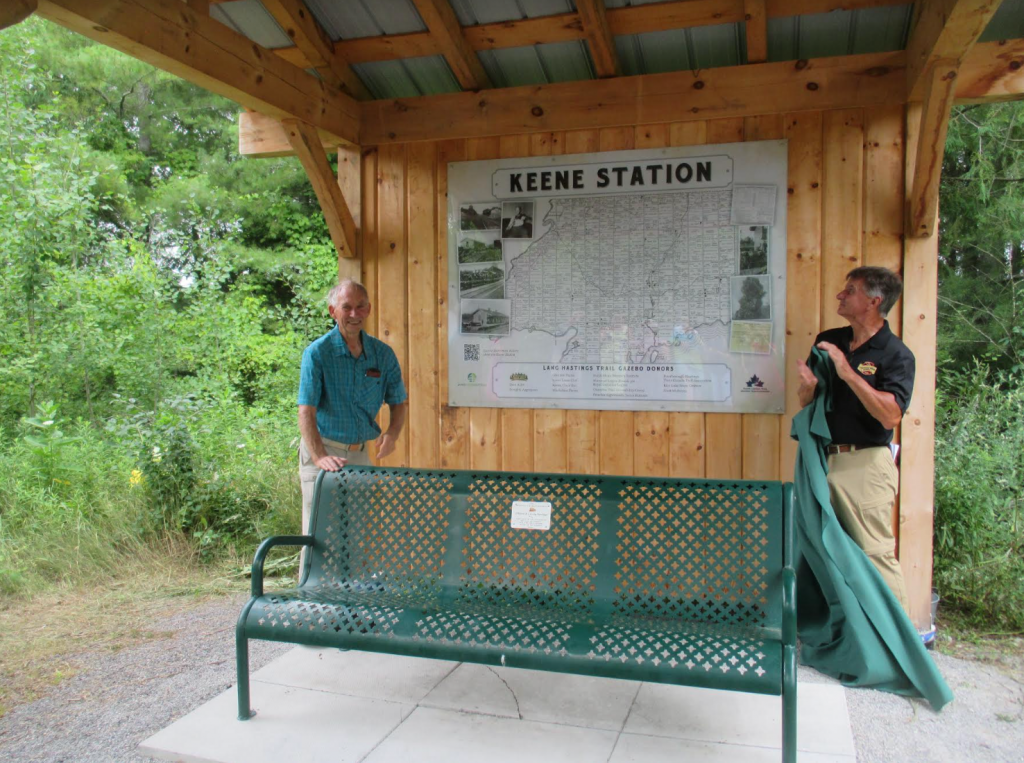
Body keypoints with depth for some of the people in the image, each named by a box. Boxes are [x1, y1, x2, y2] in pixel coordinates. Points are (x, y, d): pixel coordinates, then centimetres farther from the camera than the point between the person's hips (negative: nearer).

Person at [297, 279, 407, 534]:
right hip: (322, 449, -4)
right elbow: (306, 411, -16)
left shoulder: (383, 353, 2)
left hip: (360, 452, 4)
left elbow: (399, 402, 11)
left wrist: (392, 433, -10)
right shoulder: (317, 352, -10)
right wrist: (320, 457, -29)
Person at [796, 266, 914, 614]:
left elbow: (891, 415, -20)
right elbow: (805, 402, 13)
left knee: (876, 553, -7)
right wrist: (809, 386, -10)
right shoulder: (827, 341, 11)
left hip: (866, 464, -6)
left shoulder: (895, 354, -7)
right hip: (822, 459, 7)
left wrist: (848, 373, -23)